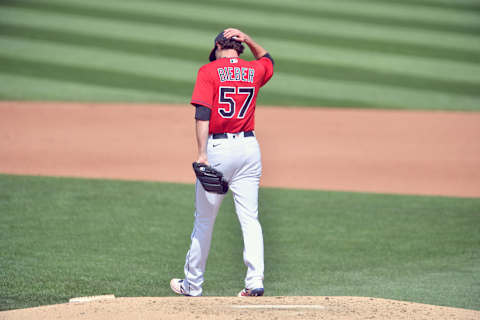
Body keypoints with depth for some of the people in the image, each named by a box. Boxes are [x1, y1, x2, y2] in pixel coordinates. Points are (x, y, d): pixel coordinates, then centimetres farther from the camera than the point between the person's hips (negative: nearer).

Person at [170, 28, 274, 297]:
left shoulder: (209, 71, -4)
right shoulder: (254, 71, 8)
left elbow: (202, 114, -14)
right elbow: (267, 59, 34)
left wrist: (202, 153, -16)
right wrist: (248, 40, 19)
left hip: (217, 148, -3)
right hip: (248, 147, 3)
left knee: (205, 219, 5)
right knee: (250, 218, 3)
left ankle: (193, 283, 15)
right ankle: (255, 280, -8)